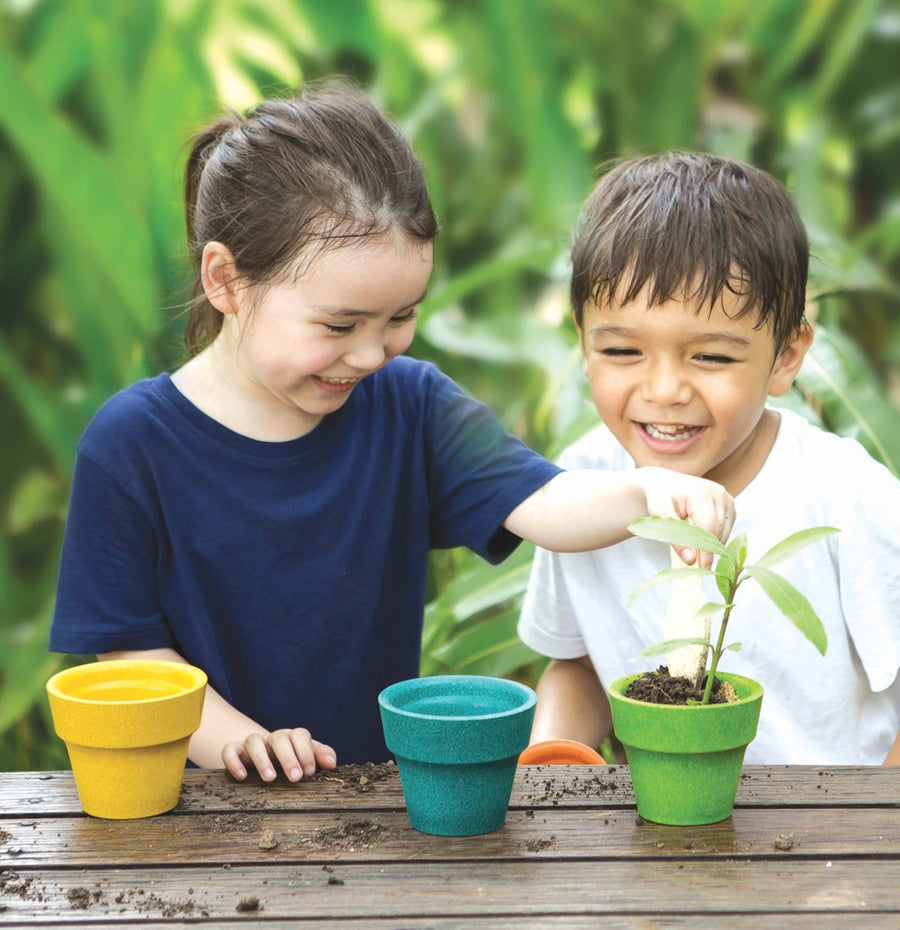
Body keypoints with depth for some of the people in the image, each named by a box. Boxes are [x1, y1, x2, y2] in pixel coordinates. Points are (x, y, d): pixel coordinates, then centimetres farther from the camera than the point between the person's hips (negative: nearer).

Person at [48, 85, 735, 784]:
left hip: (384, 786, 0)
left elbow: (541, 503, -11)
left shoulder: (409, 405, 2)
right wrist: (233, 738, -20)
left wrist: (648, 491, -31)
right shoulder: (131, 443, -7)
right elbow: (128, 646, -5)